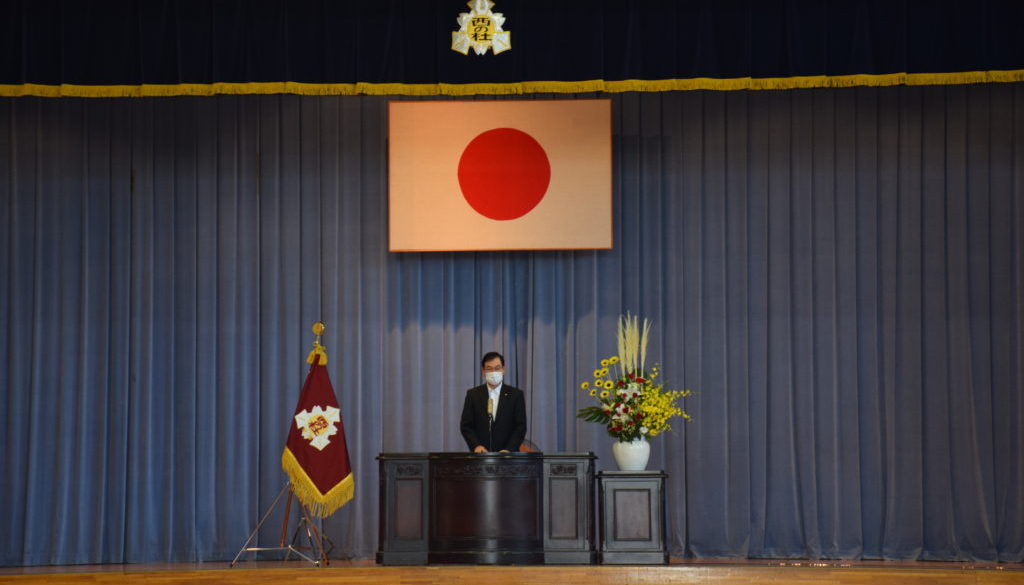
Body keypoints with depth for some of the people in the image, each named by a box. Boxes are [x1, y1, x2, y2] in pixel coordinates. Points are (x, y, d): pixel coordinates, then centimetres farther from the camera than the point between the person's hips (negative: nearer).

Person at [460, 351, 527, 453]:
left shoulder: (516, 394, 5)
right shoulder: (473, 394, 8)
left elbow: (520, 427, 1)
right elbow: (466, 426, 6)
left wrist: (508, 449, -12)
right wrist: (476, 445, -10)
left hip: (507, 455, 0)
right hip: (481, 456, 0)